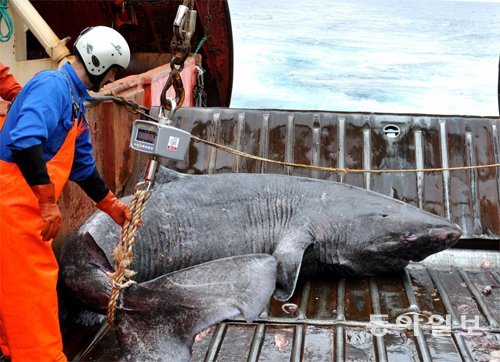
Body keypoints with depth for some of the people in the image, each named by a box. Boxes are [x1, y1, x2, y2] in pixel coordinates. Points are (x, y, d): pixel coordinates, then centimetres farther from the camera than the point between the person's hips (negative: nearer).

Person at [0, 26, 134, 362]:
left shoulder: (75, 99, 16)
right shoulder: (53, 84, -15)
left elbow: (82, 166, 24)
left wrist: (112, 205, 28)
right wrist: (48, 203, -28)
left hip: (30, 203, 10)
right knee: (33, 284, -4)